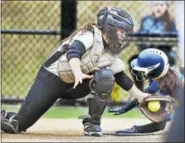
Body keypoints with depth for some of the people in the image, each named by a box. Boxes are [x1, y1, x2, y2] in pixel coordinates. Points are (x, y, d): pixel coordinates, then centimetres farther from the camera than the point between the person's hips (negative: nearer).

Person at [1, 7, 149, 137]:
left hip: (74, 86, 6)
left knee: (106, 75, -21)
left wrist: (139, 95, 11)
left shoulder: (111, 54, 1)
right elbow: (73, 52, -38)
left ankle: (93, 122, -9)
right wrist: (78, 73, -55)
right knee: (19, 124, -11)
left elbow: (122, 77, 13)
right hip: (51, 78, -6)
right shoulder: (90, 35, -20)